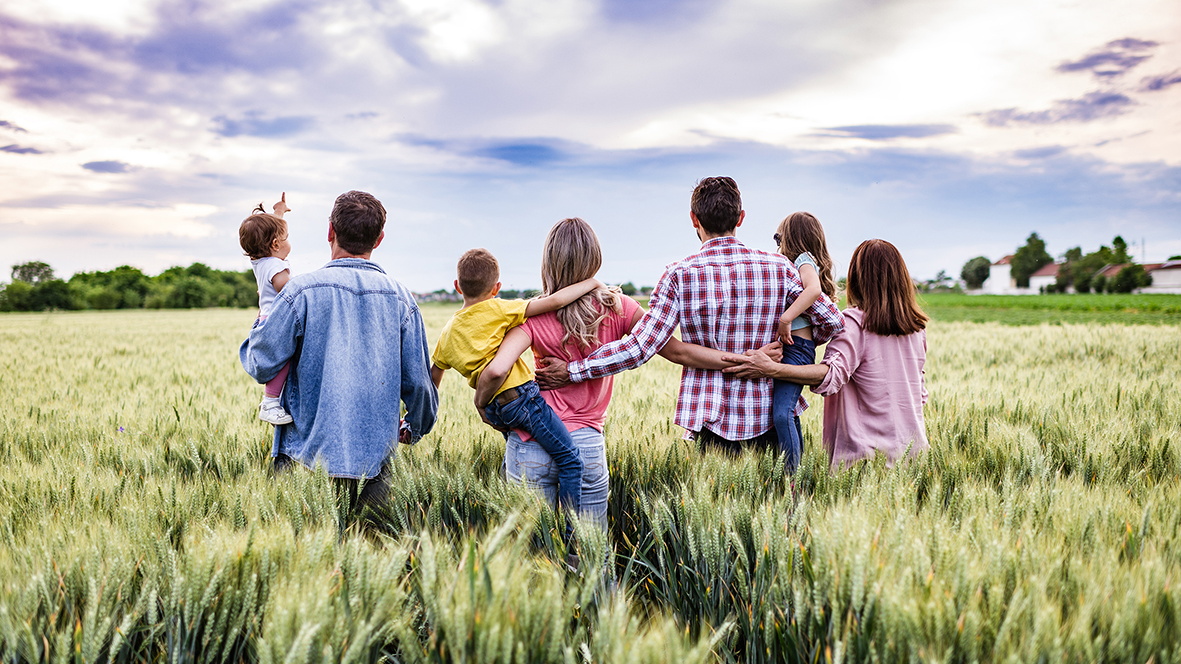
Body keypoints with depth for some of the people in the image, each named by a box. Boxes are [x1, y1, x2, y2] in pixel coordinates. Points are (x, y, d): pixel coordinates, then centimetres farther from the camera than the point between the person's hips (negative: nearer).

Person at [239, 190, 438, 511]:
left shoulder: (302, 289, -9)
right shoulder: (400, 298, 0)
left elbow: (262, 365, -4)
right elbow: (417, 381, 3)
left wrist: (255, 334, 19)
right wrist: (414, 429, 22)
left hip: (310, 448, -2)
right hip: (375, 449, 2)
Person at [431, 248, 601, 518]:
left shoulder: (448, 332, 14)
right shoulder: (496, 309, -4)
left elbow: (432, 381, 23)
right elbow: (554, 301, -10)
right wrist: (591, 282, 3)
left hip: (493, 411, 7)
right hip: (521, 396, -7)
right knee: (570, 462, -2)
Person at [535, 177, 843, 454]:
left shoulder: (680, 275, -9)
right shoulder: (778, 267, -1)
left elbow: (641, 347, -15)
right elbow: (831, 321, 3)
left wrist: (571, 371, -8)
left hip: (712, 421, -2)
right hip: (769, 417, 2)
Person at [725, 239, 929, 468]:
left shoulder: (855, 322, -12)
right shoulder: (917, 326, 8)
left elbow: (832, 373, -28)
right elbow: (920, 391, 17)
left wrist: (772, 369, -35)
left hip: (868, 451, -6)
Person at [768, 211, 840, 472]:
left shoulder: (804, 259, -3)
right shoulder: (798, 263, 25)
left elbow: (814, 288, -23)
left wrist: (785, 319, -28)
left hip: (797, 346, -10)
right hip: (785, 346, 10)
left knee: (781, 413, -21)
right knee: (788, 413, 13)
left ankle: (791, 477, -23)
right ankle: (796, 467, 21)